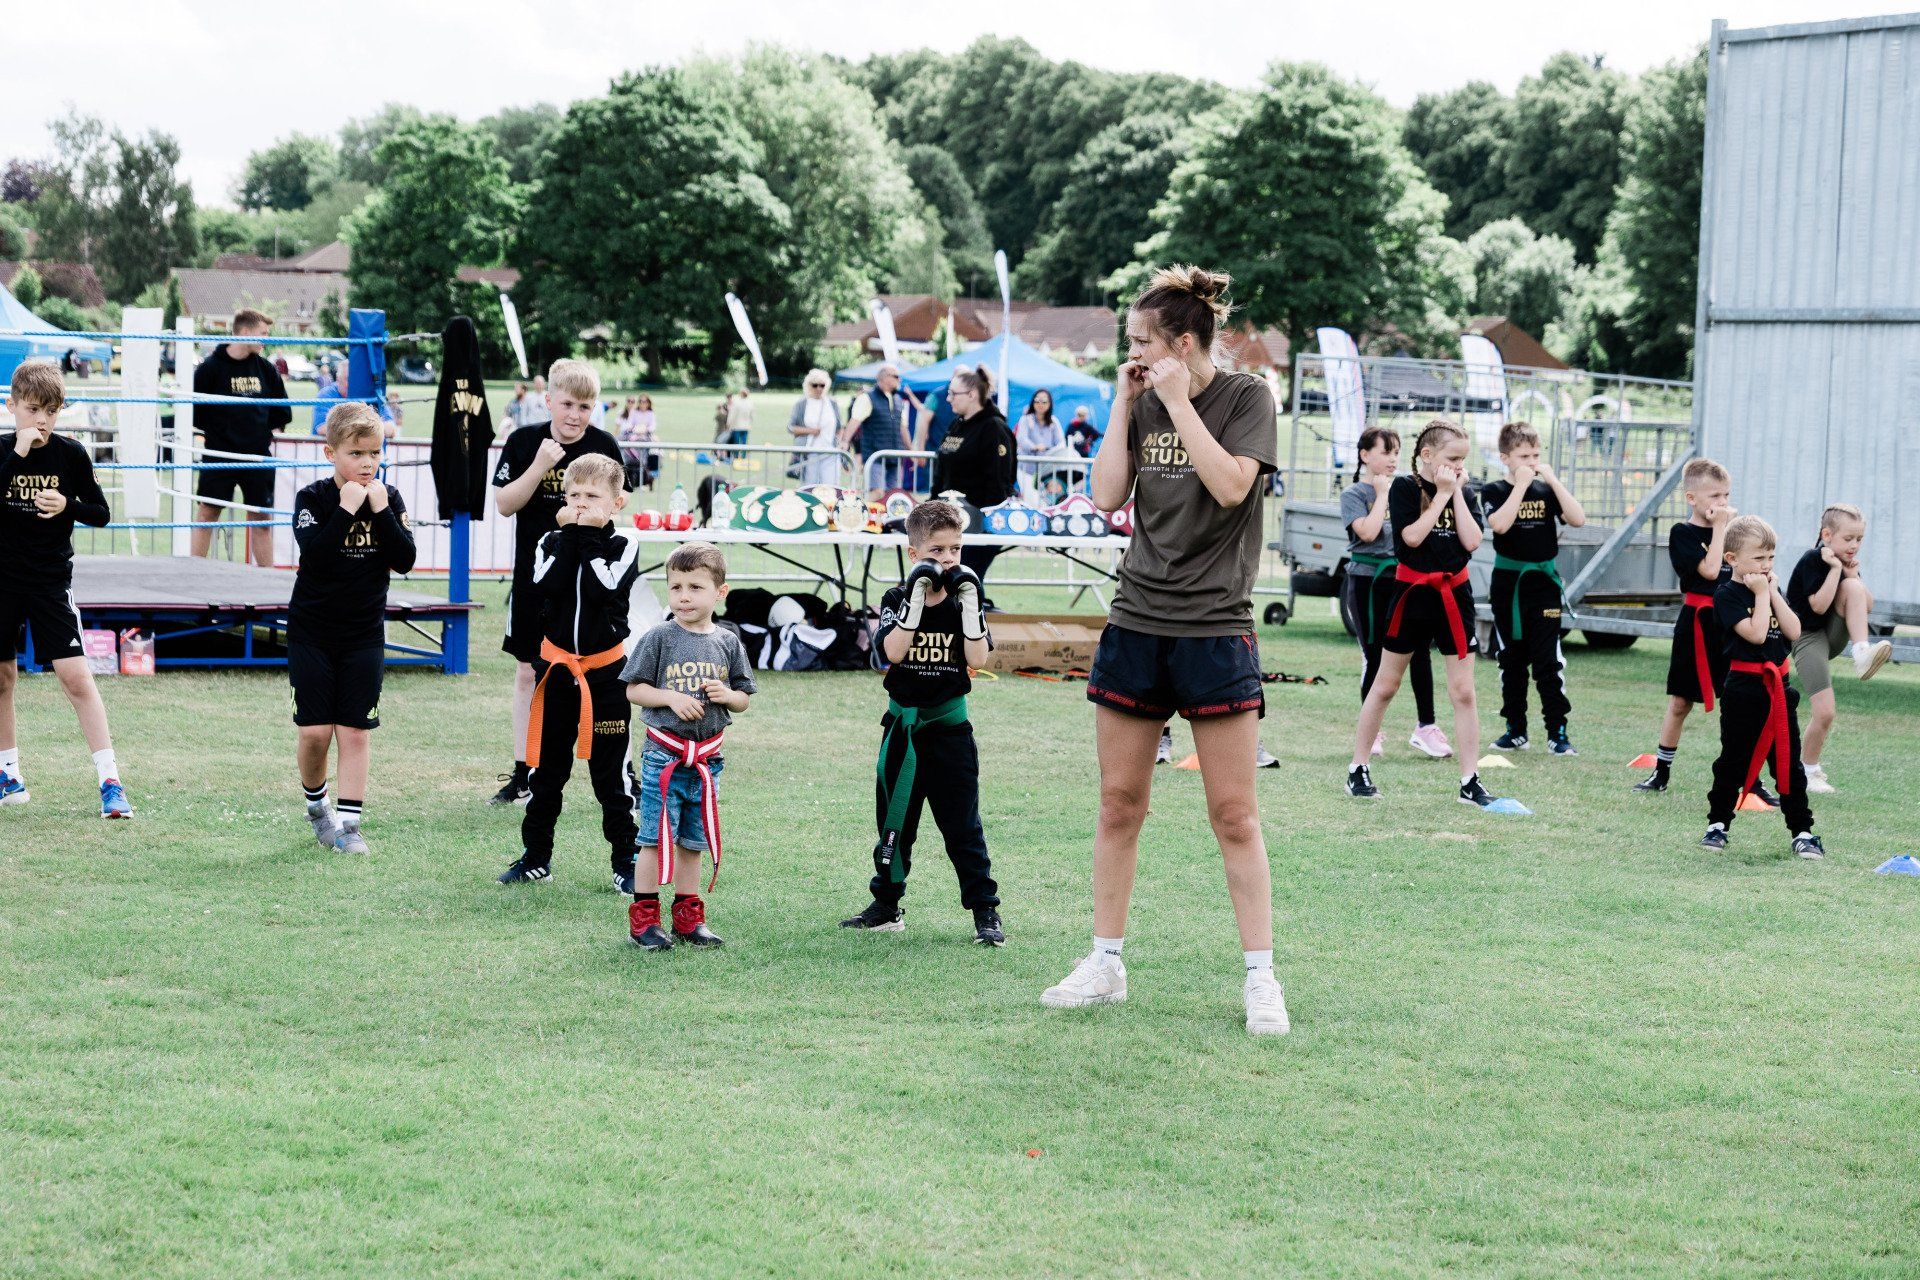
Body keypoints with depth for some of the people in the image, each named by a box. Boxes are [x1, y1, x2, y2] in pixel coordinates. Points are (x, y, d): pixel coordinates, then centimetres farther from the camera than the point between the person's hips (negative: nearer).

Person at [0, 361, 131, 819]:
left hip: (51, 583, -2)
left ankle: (110, 781, -9)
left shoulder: (71, 455, -3)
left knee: (76, 676, -10)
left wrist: (68, 506, -16)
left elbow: (102, 514, 3)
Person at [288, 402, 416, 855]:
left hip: (364, 634, 2)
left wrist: (381, 510, -17)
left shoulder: (388, 498, 0)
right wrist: (346, 509, -25)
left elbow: (405, 560, -10)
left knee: (355, 731, 0)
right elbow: (315, 555, -23)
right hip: (311, 631, -2)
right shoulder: (313, 498, -8)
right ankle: (316, 805, 22)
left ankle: (349, 821, 5)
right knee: (315, 731, -2)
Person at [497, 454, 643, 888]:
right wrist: (569, 534, -16)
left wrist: (589, 537, -17)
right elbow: (545, 585, -16)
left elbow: (606, 588, -22)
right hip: (556, 668, 3)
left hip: (605, 672, -3)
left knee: (610, 772, 0)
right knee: (546, 768, 9)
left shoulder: (624, 542, -4)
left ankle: (625, 861, 7)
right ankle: (536, 856, 19)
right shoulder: (553, 541, 4)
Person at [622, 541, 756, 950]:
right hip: (663, 755, -3)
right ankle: (643, 918, 5)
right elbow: (634, 689, -3)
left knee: (693, 842, 12)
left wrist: (727, 695, -10)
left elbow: (743, 699, 12)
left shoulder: (727, 642, 5)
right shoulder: (659, 638, -5)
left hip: (706, 758, 4)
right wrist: (672, 698, -16)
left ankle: (688, 916, 20)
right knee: (656, 839, -3)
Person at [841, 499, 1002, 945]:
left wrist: (969, 603, -16)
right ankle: (886, 906, 23)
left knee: (962, 822, -3)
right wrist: (916, 598, -22)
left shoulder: (964, 601, 0)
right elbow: (894, 651, -19)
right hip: (902, 725, 1)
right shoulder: (897, 600, -2)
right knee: (894, 819, 11)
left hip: (950, 726, -1)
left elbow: (977, 659, -12)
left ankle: (985, 910, 1)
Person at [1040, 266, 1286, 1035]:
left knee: (1233, 813, -3)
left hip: (1214, 631, -5)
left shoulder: (1245, 397, -4)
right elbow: (1107, 496, 3)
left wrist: (1179, 403, -14)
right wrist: (1124, 404, 0)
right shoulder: (1143, 404, 9)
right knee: (1119, 803, 8)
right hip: (1136, 624, 5)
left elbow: (1231, 484, -18)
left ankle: (1260, 978, 3)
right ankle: (1105, 966, 17)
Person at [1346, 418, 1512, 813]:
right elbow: (1412, 536, -20)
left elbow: (1472, 542, -7)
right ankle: (1357, 769, 14)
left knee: (1463, 692, 0)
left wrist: (1458, 495, -9)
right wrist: (1442, 494, -15)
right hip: (1412, 591, -3)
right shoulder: (1404, 488, -6)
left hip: (1454, 594, 3)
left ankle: (1470, 782, 2)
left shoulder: (1464, 494, 5)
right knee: (1385, 685, 5)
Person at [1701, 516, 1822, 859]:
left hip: (1778, 688, 5)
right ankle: (1718, 824, 17)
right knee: (1733, 761, 4)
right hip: (1743, 689, -5)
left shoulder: (1772, 590, 12)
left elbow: (1793, 631, -1)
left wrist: (1774, 593, -5)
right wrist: (1761, 594, -14)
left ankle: (1802, 831, 7)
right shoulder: (1727, 595, -9)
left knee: (1788, 762, 5)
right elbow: (1756, 633, -21)